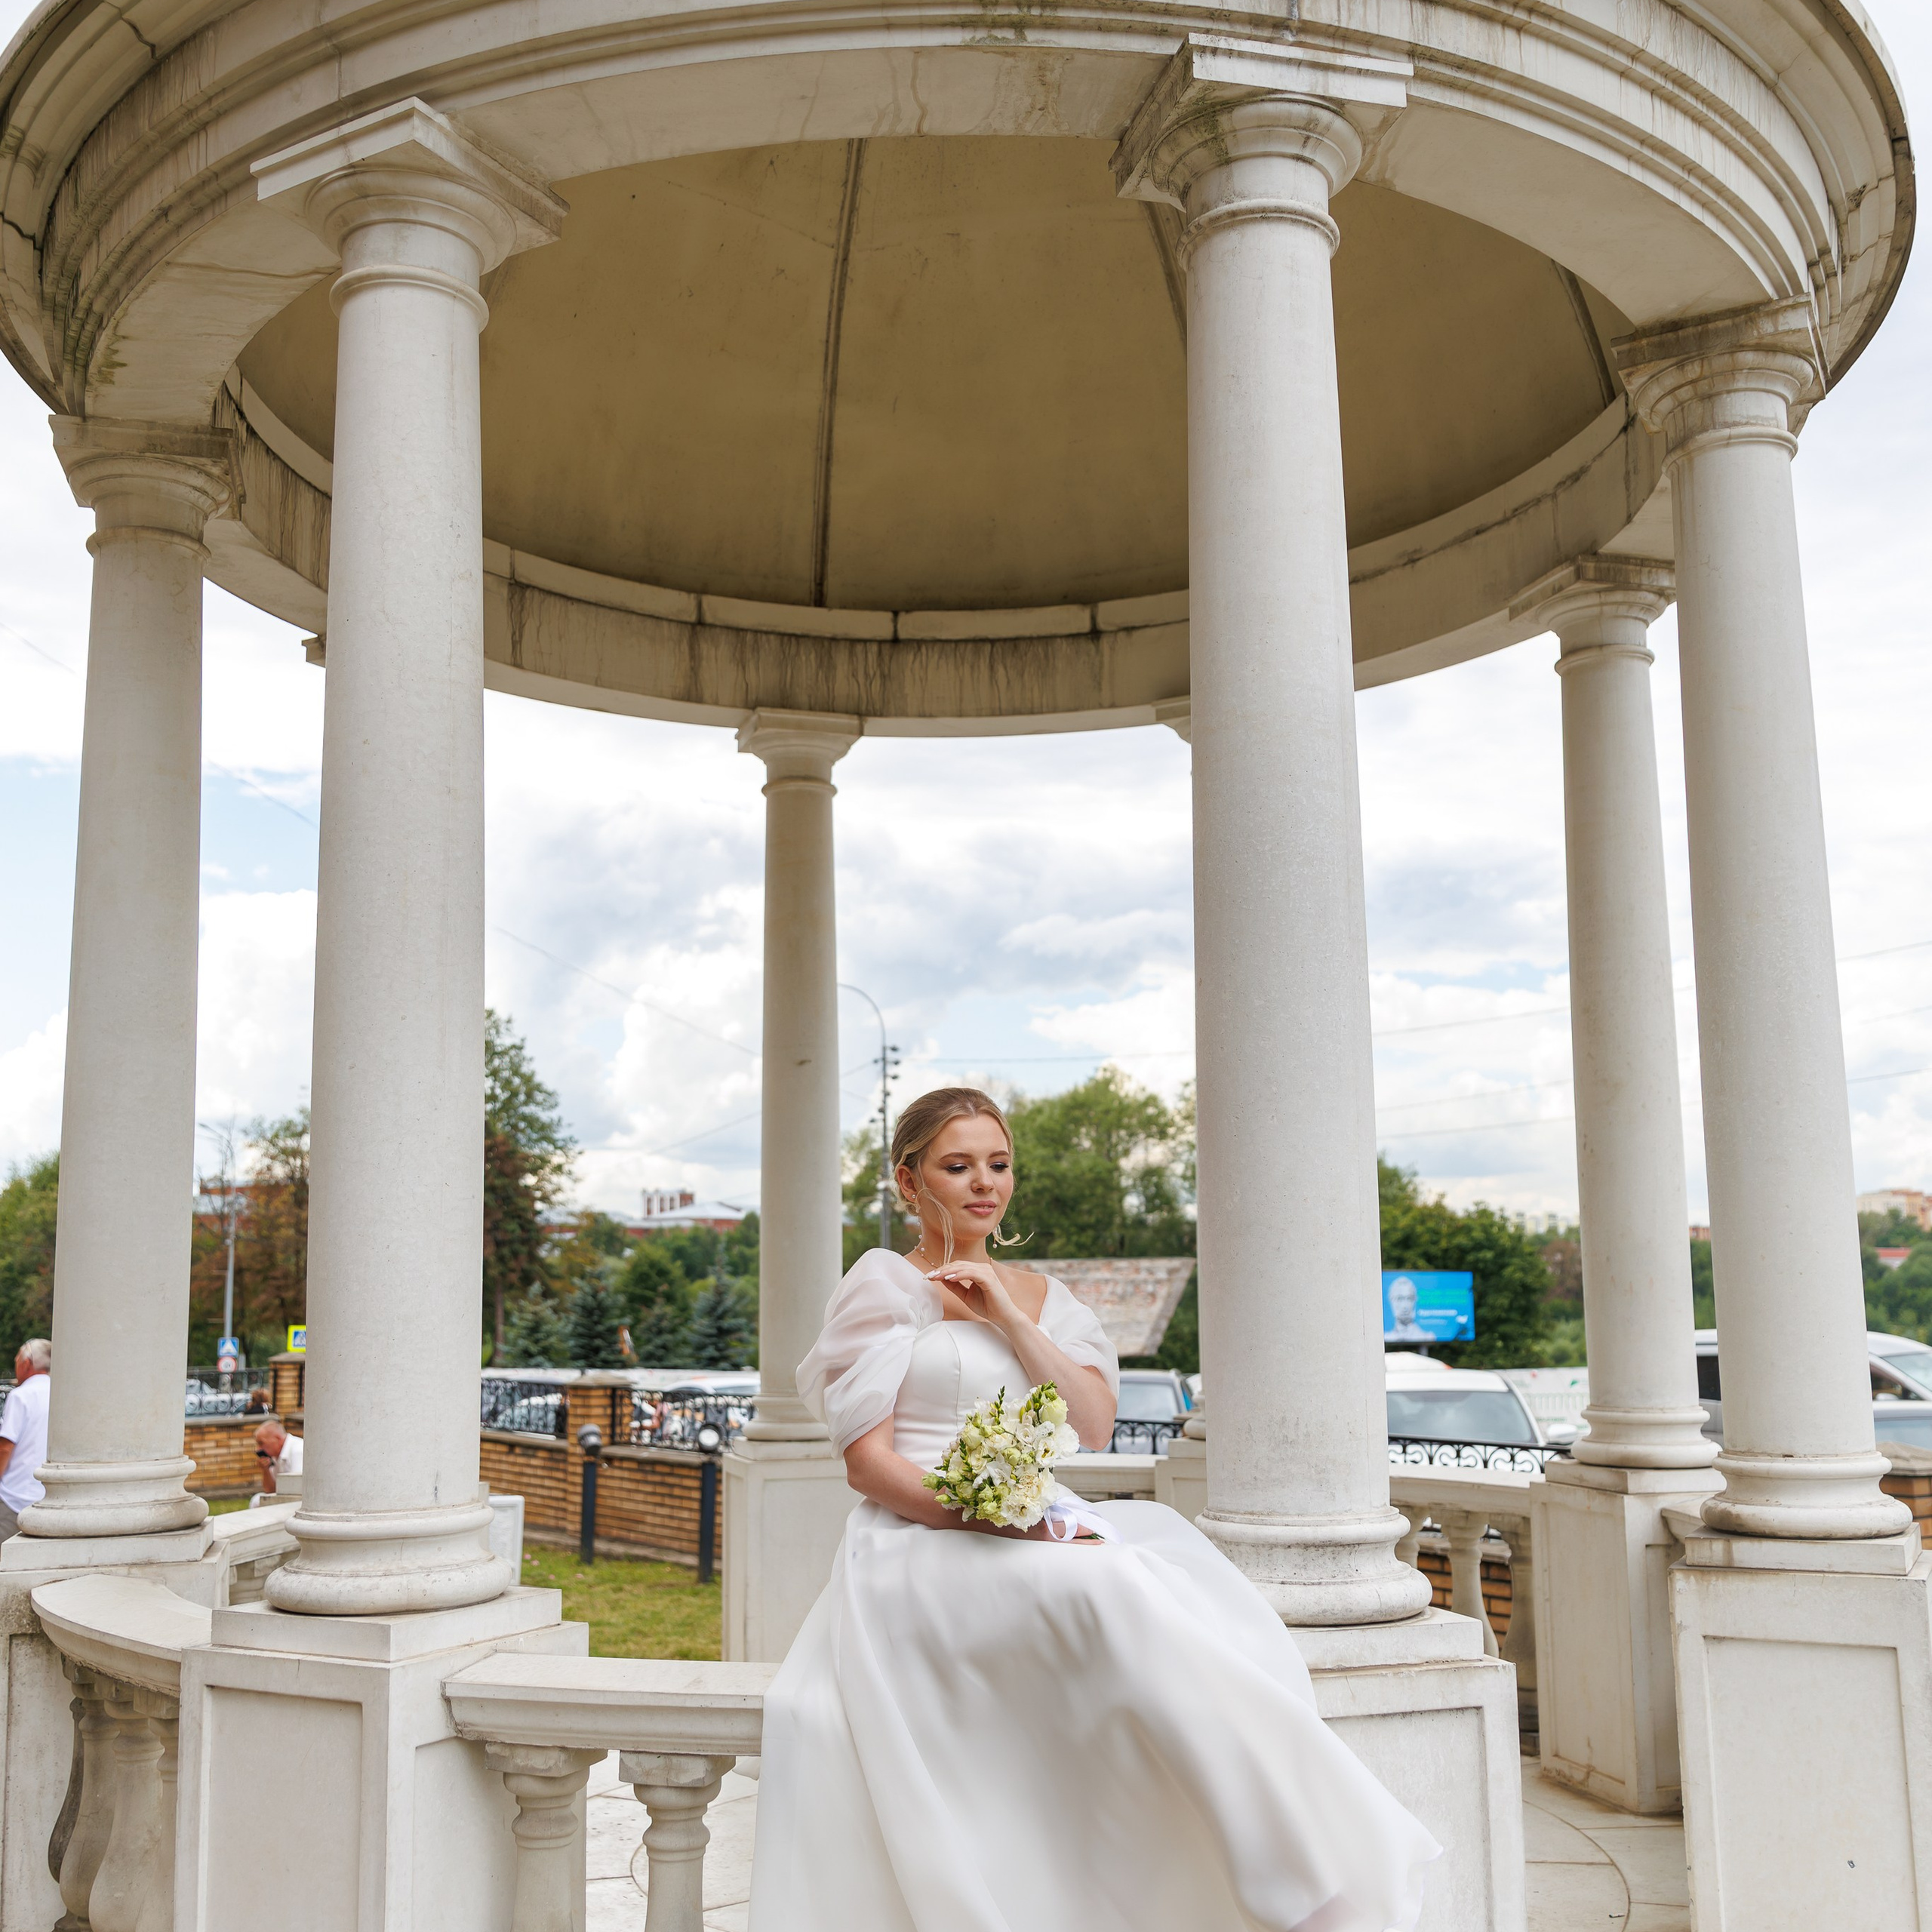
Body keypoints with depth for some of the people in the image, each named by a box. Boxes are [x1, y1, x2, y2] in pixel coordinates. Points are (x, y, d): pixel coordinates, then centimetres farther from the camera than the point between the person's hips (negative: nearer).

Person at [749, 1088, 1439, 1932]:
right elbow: (867, 1461, -5)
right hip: (921, 1547, -6)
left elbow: (1093, 1426, 5)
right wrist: (989, 1517, -18)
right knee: (1106, 1592, -33)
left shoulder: (1038, 1295, 20)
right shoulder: (885, 1284, 3)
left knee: (1191, 1588, -23)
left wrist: (1009, 1317, -4)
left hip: (1035, 1538, 6)